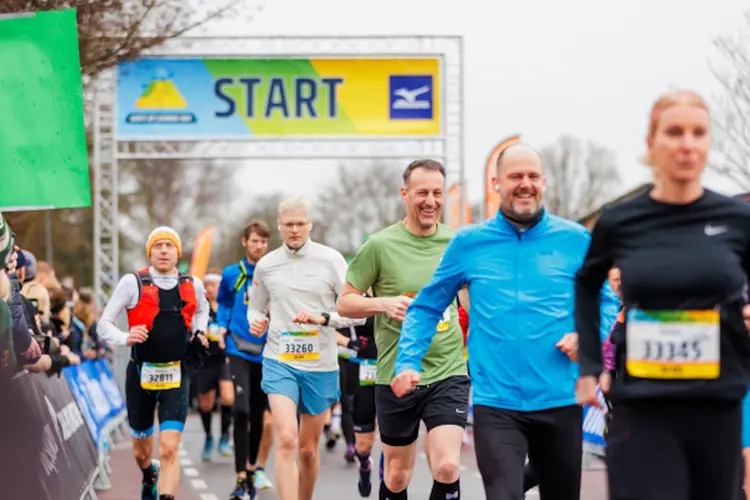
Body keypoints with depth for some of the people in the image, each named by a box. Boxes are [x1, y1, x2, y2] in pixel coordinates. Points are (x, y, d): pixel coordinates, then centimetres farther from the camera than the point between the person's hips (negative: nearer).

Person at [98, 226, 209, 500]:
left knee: (169, 449, -15)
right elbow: (104, 324, -5)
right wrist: (125, 339, -24)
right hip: (140, 373, 0)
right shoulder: (133, 283, -7)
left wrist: (199, 333, 8)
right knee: (142, 450, 17)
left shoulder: (193, 285, 3)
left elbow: (202, 310, 27)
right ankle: (150, 477, 51)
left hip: (175, 375, 0)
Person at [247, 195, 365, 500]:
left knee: (309, 450, 11)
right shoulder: (266, 265, 4)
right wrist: (256, 322, -3)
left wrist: (323, 318, -19)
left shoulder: (331, 260, -2)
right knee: (287, 440, -18)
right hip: (279, 362, 0)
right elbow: (256, 308, 19)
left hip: (320, 365, 0)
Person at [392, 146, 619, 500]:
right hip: (495, 405, -2)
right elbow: (426, 307, 10)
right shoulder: (468, 243, 4)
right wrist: (408, 363, -2)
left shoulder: (575, 240, 3)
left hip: (560, 402, 2)